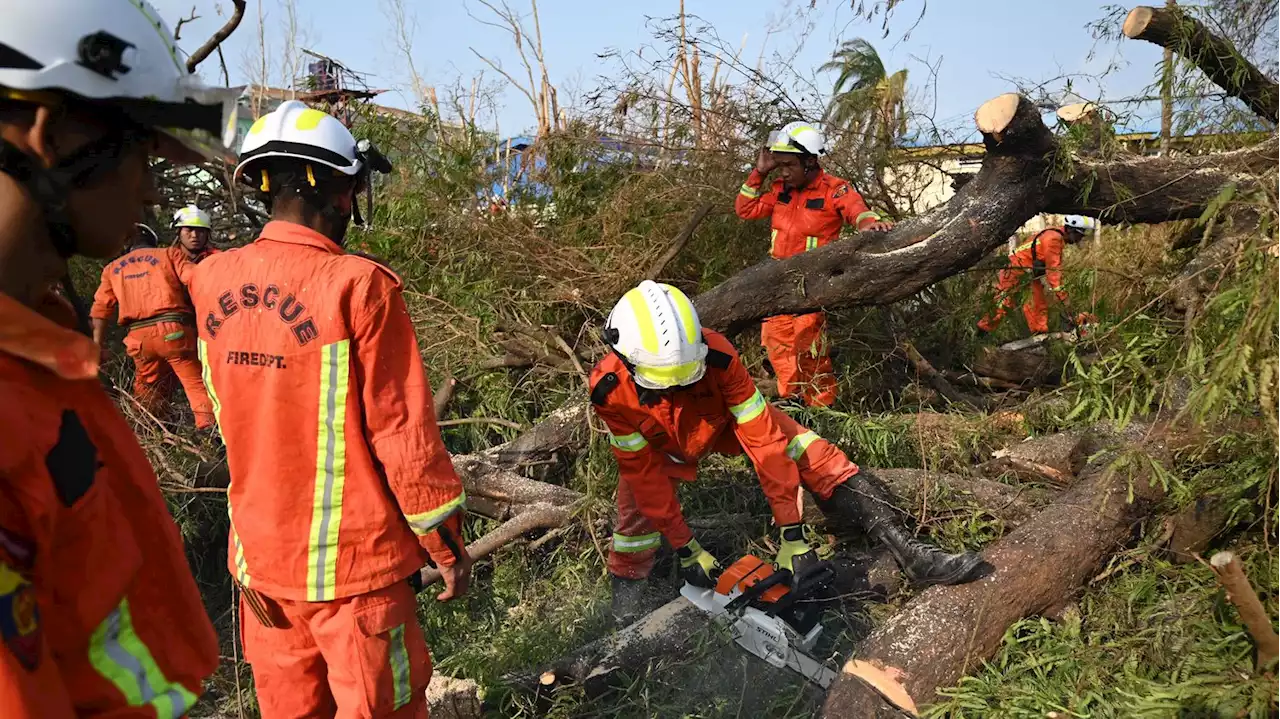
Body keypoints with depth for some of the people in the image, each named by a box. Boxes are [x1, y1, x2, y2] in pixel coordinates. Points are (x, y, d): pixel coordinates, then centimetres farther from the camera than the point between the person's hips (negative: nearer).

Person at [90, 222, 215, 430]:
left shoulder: (113, 268, 22)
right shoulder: (168, 255, 13)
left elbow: (100, 309, 15)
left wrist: (98, 345, 14)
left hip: (139, 335, 4)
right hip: (173, 330, -3)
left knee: (146, 389, 18)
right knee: (196, 383, -6)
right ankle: (208, 428, -19)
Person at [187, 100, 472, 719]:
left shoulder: (210, 280, -3)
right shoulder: (359, 286, -19)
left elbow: (227, 419, 10)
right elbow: (403, 432, -16)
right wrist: (448, 545, -6)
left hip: (258, 554, 6)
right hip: (352, 559, -5)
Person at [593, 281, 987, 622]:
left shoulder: (717, 354, -39)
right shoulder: (612, 391, -35)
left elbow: (762, 438, -35)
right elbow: (641, 471, -25)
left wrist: (791, 532, -33)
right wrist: (684, 548, -21)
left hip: (724, 420, 0)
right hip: (662, 449, 1)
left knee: (812, 456, -17)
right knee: (637, 517, -16)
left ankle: (909, 553, -16)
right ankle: (623, 613, 9)